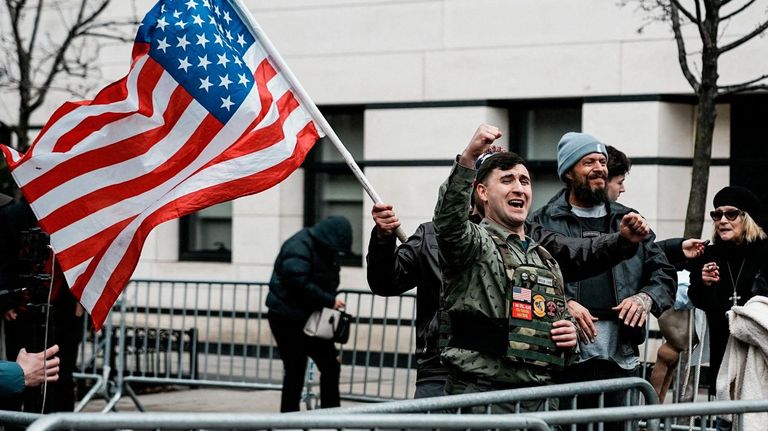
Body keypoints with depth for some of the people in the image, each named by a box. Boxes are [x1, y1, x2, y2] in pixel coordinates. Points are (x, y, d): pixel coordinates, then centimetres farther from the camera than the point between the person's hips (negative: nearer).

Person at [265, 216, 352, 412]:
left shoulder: (326, 250, 10)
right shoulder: (299, 247, -19)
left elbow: (328, 283, 17)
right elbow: (299, 283, -28)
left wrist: (331, 300, -4)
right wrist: (329, 301, -24)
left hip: (310, 318, 9)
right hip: (287, 319, -9)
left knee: (331, 366, 9)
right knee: (295, 372, -7)